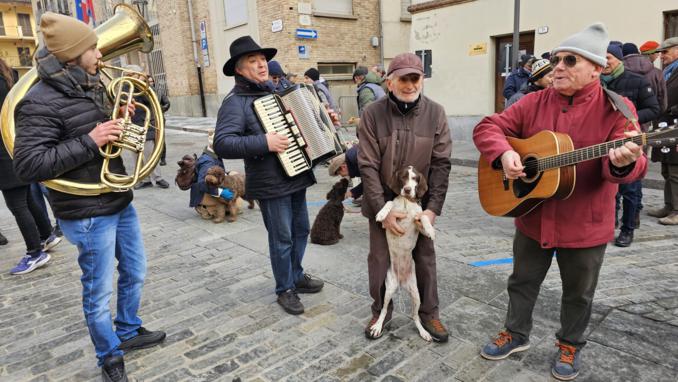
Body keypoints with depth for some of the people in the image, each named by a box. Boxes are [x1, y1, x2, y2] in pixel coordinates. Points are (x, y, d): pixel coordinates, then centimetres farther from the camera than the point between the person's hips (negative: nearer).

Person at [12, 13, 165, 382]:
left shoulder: (89, 88, 8)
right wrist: (89, 141, -27)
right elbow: (27, 165, -23)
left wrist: (118, 120, 0)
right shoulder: (41, 101, -18)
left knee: (134, 274, 21)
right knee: (99, 292, 7)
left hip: (120, 202, 8)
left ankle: (129, 332, 42)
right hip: (88, 214, -8)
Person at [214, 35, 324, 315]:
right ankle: (285, 289, 23)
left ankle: (297, 276, 37)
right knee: (282, 238, 3)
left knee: (301, 230, 17)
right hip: (270, 185, -7)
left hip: (296, 177, 8)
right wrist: (264, 142, -29)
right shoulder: (235, 102, -12)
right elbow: (222, 144, -23)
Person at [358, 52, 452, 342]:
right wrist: (382, 209, -16)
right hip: (382, 202, -1)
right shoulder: (373, 113, -11)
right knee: (379, 259, 9)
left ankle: (429, 312, 32)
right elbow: (368, 166, -12)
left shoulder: (435, 113, -6)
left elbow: (441, 163, -6)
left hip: (420, 202, 1)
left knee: (425, 258, 12)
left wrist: (433, 208, -12)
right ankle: (381, 311, 32)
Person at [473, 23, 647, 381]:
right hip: (533, 218, 3)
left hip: (585, 224, -2)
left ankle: (570, 345, 41)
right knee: (522, 281, 19)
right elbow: (487, 127, -3)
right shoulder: (534, 102, -2)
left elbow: (628, 163, -19)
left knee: (578, 293, 17)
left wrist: (623, 162, -44)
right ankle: (516, 333, 41)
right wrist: (504, 153, -22)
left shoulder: (616, 110, -11)